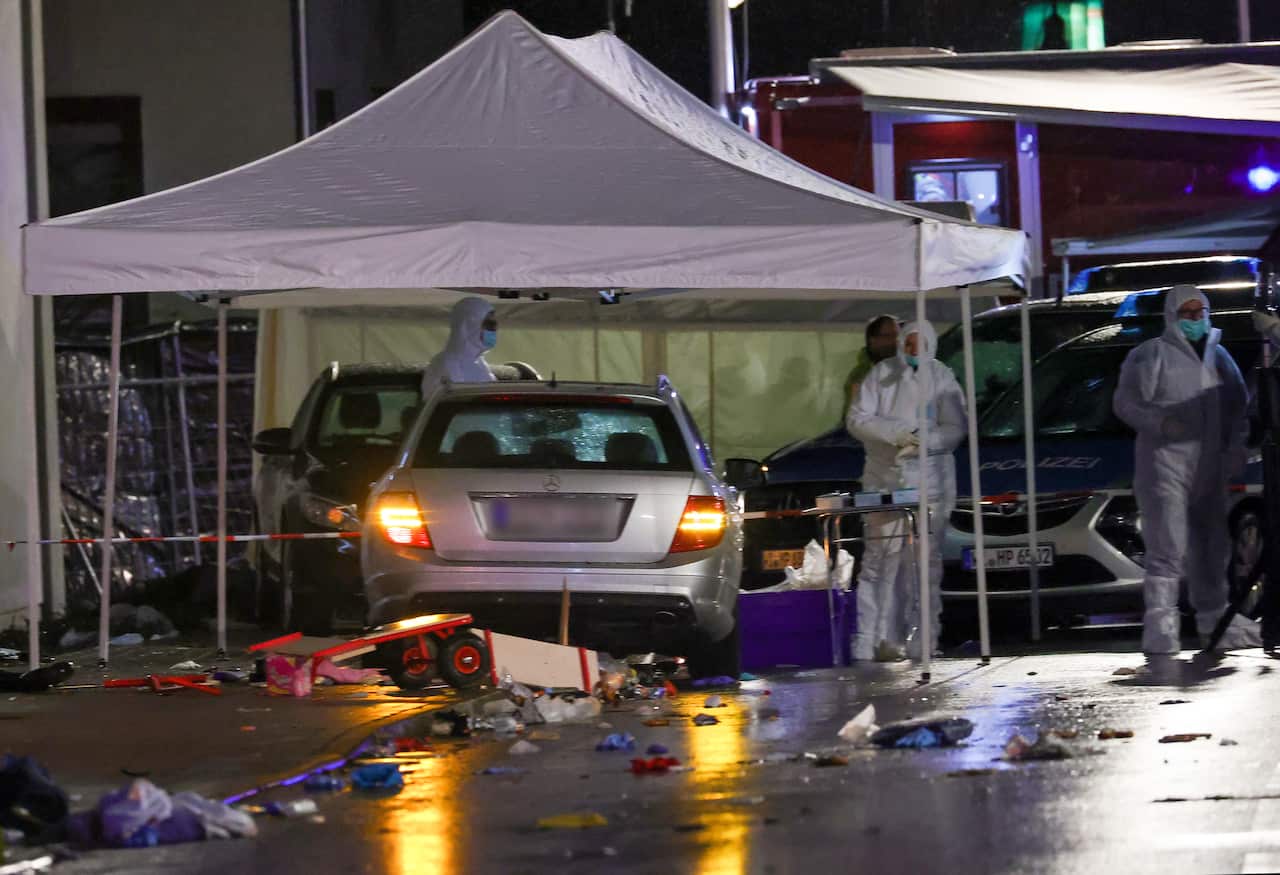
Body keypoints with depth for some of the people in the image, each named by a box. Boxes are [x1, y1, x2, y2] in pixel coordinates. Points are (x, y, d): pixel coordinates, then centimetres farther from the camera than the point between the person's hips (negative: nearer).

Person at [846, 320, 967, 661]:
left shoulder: (941, 378, 6)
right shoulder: (881, 375, 6)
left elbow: (955, 428, 0)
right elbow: (857, 418, 0)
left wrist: (922, 441, -17)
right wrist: (896, 433, -14)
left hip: (929, 480, 0)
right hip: (884, 479, 0)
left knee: (926, 559, -3)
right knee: (881, 557, -7)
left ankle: (921, 640, -1)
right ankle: (874, 639, -9)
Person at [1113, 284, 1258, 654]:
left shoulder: (1218, 356, 18)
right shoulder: (1152, 355, 0)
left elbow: (1239, 403, 22)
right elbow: (1126, 402, -5)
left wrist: (1236, 446, 7)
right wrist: (1159, 423, -20)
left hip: (1210, 468, 6)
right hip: (1165, 462, -6)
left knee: (1211, 545, 12)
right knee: (1167, 547, -13)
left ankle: (1213, 618, 22)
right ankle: (1161, 624, -15)